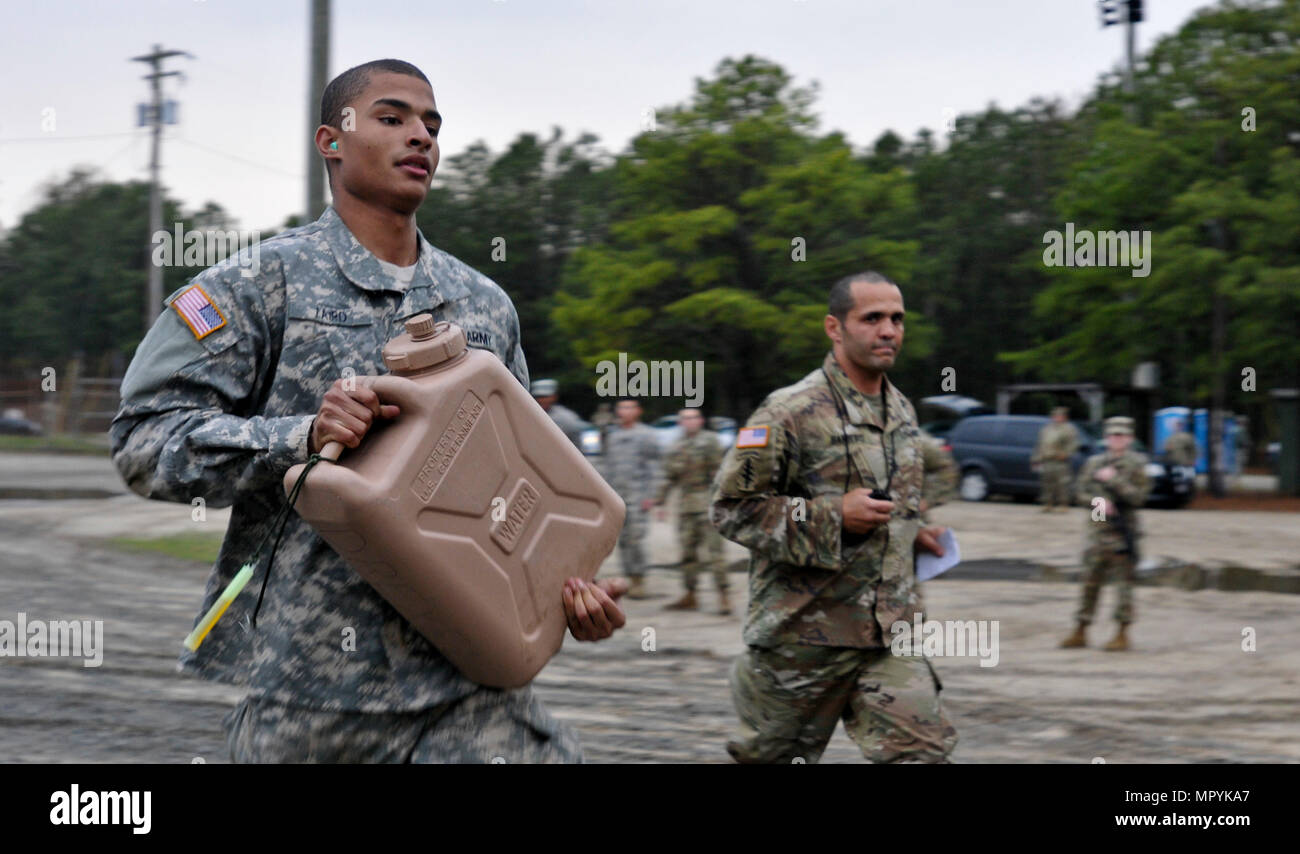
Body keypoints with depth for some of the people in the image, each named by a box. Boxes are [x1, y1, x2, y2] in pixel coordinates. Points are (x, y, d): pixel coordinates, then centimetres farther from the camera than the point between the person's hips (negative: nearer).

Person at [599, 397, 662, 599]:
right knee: (622, 539, 3)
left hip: (637, 496, -5)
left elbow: (653, 467, -2)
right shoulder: (611, 435, 16)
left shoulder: (646, 435, 1)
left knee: (635, 538, -11)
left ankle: (640, 580, -4)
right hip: (615, 496, 5)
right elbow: (605, 464, 19)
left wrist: (649, 495, -9)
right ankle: (632, 580, 9)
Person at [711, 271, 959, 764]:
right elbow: (731, 506, -15)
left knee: (922, 751, -6)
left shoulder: (902, 411, 12)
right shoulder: (791, 412, -13)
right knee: (770, 754, 10)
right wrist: (834, 516, -21)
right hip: (805, 631, -5)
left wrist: (908, 525, 13)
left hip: (891, 630, 6)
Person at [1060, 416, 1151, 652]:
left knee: (1124, 583, -1)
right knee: (1090, 581, 7)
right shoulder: (1094, 463, 10)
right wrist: (1098, 501, -11)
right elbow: (1083, 493, 8)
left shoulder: (1137, 464, -1)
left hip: (1123, 532, -4)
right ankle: (1080, 633, 12)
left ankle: (1122, 634, 4)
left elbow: (1139, 496, -10)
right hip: (1097, 529, 4)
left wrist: (1114, 480, -15)